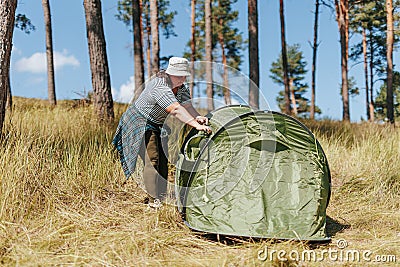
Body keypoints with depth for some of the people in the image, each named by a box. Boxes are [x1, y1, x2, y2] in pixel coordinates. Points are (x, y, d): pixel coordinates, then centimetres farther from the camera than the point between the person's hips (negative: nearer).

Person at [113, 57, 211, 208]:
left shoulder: (181, 88, -3)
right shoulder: (160, 87, -33)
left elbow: (187, 106, -10)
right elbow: (176, 110, -43)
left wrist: (198, 117, -31)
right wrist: (196, 125, -50)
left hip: (157, 126, 9)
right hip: (140, 123, -9)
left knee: (163, 160, 7)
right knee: (152, 160, -16)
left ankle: (161, 196, 16)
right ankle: (153, 200, -12)